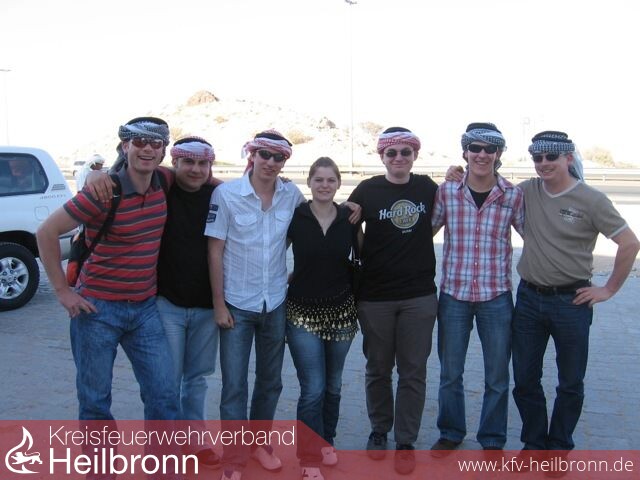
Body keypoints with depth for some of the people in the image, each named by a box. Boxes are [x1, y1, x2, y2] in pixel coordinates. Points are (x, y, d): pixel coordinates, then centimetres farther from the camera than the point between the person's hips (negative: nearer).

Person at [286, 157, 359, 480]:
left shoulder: (349, 219, -1)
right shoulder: (295, 217, -7)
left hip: (341, 311, 3)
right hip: (303, 312, -3)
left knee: (333, 386, 15)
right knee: (313, 389, -6)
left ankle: (325, 441, 38)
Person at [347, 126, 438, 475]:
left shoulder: (427, 187, 2)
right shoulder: (367, 190, -5)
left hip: (420, 295, 1)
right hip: (375, 296, -1)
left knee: (413, 371, 6)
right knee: (378, 369, 13)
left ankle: (405, 442, 20)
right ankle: (379, 431, 33)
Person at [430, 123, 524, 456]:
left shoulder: (514, 196, -4)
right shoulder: (446, 191, -3)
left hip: (496, 297, 0)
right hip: (453, 294, 1)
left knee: (497, 377, 11)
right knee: (450, 373, 13)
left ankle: (492, 441, 31)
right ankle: (450, 433, 34)